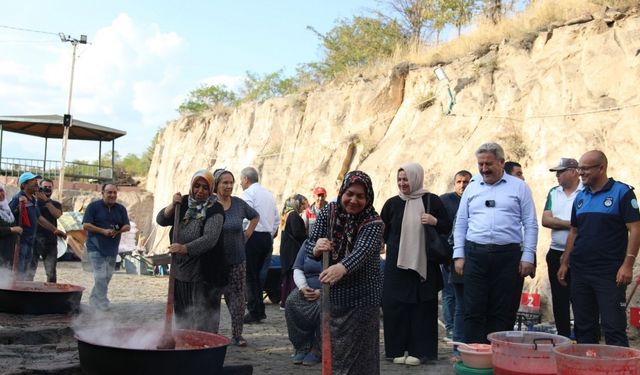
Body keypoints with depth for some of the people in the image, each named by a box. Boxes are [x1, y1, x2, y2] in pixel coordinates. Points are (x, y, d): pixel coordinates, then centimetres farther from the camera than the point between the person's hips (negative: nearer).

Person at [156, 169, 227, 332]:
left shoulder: (214, 210, -10)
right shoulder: (184, 203, 8)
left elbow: (210, 239, -23)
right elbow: (161, 220, 3)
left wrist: (185, 248, -37)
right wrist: (173, 205, -13)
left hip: (203, 276, -5)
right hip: (180, 272, 5)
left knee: (204, 321, -5)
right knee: (182, 317, 13)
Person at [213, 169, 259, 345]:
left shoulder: (239, 204, 4)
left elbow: (254, 217, 21)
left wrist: (247, 234, 12)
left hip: (237, 259, 3)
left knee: (237, 297, 3)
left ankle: (237, 335, 12)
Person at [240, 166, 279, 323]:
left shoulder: (248, 193, -7)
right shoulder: (269, 194, 17)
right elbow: (277, 219, 18)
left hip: (253, 236, -7)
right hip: (267, 237, 8)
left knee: (250, 276, -2)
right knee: (259, 274, 14)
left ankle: (254, 313, -2)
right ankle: (260, 311, 15)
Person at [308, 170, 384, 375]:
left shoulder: (374, 223, -14)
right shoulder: (328, 212, -2)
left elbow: (362, 251, -33)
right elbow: (310, 245, -4)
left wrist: (342, 268, -54)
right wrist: (317, 247, -30)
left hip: (362, 298, -4)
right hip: (332, 295, 4)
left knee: (359, 353, -2)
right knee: (333, 350, 14)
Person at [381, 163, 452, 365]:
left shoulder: (432, 200, 1)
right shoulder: (392, 203, 6)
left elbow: (447, 227, 3)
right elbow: (381, 232, 12)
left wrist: (434, 221, -13)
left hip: (424, 263, -2)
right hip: (396, 264, 2)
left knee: (422, 307, 2)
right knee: (395, 306, 2)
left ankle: (418, 350, 11)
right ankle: (398, 349, 13)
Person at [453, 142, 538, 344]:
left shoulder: (519, 187, 6)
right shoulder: (472, 187, 12)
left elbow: (530, 225, 4)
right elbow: (460, 223, 14)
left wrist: (528, 257, -3)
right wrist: (459, 254, 6)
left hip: (507, 256, -1)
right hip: (475, 254, 2)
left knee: (502, 312, 4)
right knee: (473, 311, 0)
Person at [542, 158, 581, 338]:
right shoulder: (554, 193, 12)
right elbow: (545, 220, 1)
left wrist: (557, 223, -12)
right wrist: (570, 224, -9)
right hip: (556, 254, 6)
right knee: (559, 299, 10)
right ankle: (563, 336, 20)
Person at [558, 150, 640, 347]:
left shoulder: (622, 192, -5)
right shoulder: (581, 197, 13)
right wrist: (564, 263, 15)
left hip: (610, 272, -6)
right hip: (580, 270, 6)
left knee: (614, 327, -6)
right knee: (583, 327, 11)